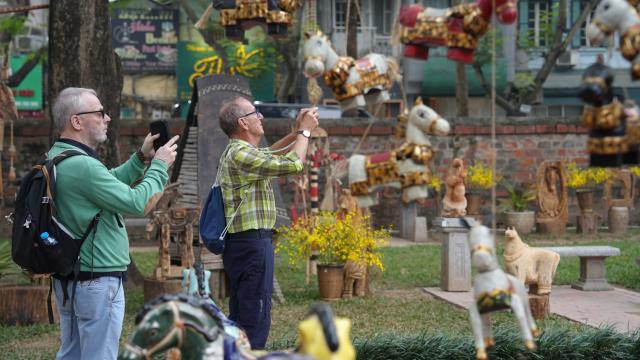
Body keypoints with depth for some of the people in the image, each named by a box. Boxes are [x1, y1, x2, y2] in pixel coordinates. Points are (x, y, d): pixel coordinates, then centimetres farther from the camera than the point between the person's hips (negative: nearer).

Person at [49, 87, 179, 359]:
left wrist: (141, 157, 13)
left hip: (68, 278, 10)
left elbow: (110, 183, 20)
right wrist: (160, 165, -6)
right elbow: (137, 203, -19)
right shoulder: (82, 166, -23)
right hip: (97, 280, -10)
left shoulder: (56, 158, 10)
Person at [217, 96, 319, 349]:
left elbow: (267, 155, 33)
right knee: (255, 320, -10)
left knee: (239, 319, 14)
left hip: (239, 243, 11)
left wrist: (296, 133, 21)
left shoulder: (235, 152, 15)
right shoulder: (241, 154, -16)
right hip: (253, 243, -11)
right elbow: (293, 164, -17)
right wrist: (305, 131, -2)